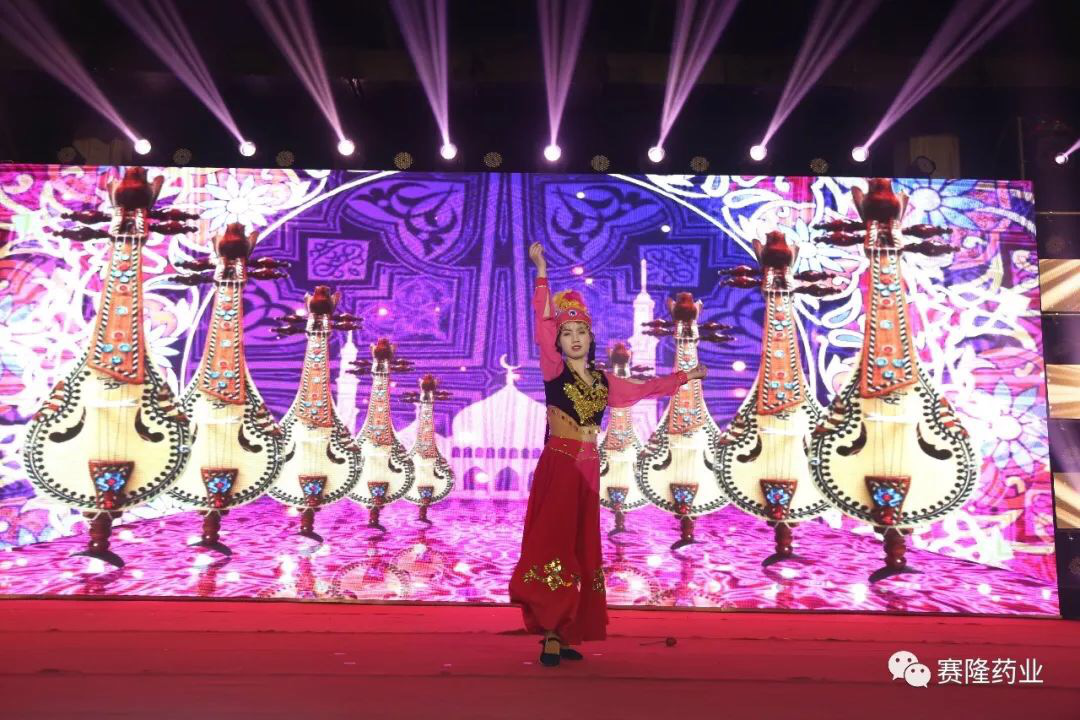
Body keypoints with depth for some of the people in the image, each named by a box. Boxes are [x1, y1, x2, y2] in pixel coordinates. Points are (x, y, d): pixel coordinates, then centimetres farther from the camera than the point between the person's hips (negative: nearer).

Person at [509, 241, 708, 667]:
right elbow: (543, 324, -13)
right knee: (553, 545, -10)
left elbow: (643, 389, 27)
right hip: (557, 466, -6)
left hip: (587, 470, 6)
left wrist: (685, 377, 34)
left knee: (582, 551, 7)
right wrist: (541, 271, -19)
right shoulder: (554, 370, -2)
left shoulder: (603, 381, 14)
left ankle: (566, 635, 16)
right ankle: (551, 636, -6)